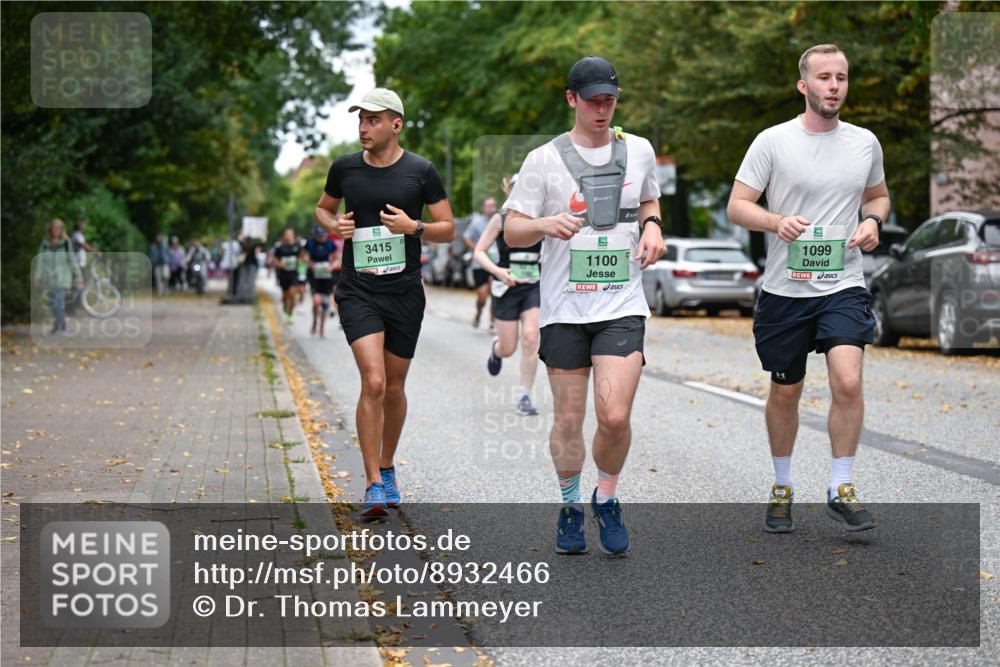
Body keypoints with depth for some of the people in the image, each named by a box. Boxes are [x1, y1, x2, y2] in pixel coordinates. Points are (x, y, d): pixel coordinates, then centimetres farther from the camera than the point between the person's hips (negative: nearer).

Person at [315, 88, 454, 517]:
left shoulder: (421, 171, -2)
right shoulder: (344, 168, 2)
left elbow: (448, 230, 3)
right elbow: (322, 208, 20)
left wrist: (413, 227, -15)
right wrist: (333, 225, -2)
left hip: (405, 292, 1)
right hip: (357, 291, -1)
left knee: (394, 387, 12)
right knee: (373, 383, -16)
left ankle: (387, 468, 34)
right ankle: (374, 485, -11)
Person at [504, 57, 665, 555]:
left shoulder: (639, 151, 8)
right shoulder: (544, 159, 0)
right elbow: (511, 231, 0)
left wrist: (651, 225, 4)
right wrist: (545, 224, -21)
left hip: (623, 304, 1)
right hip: (564, 308, -1)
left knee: (615, 416, -12)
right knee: (569, 419, 5)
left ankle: (607, 499, 13)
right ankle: (570, 505, 28)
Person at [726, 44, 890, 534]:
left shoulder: (865, 143, 7)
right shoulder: (773, 141, -3)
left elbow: (878, 195, 23)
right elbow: (737, 206, -3)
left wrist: (873, 221, 0)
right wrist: (777, 221, -22)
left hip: (844, 286, 1)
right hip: (785, 289, -1)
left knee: (848, 381, -18)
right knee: (785, 393, 10)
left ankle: (841, 490, -5)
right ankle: (782, 488, 29)